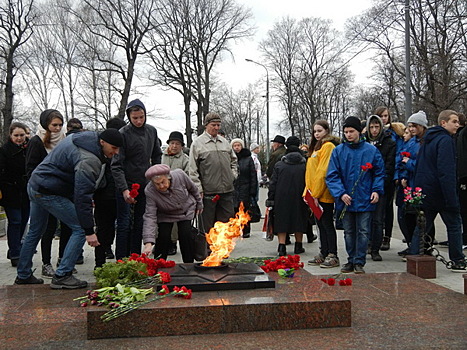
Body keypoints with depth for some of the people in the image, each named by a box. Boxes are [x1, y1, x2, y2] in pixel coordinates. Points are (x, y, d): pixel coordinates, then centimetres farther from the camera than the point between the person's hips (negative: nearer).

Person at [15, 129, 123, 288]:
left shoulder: (77, 138, 6)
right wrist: (89, 231, -27)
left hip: (34, 185, 10)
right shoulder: (89, 160, -24)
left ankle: (23, 275, 34)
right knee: (80, 229, -7)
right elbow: (82, 196, -28)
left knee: (35, 232, 22)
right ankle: (62, 276, -6)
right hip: (50, 193, -10)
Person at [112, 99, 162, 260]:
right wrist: (124, 189, -28)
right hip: (127, 185, -5)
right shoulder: (123, 134, -13)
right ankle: (121, 260, 4)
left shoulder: (152, 131, 5)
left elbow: (157, 156, 17)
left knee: (139, 224, 10)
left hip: (145, 185, 5)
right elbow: (116, 165, -18)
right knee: (125, 224, -4)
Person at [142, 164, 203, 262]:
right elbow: (150, 217, -35)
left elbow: (193, 188, -9)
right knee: (163, 237, -15)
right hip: (165, 215, 0)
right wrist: (148, 244, -43)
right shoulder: (150, 191, -32)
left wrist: (199, 204, 6)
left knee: (186, 236, -13)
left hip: (186, 210, 0)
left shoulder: (179, 174, -31)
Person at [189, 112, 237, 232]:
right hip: (208, 191, -4)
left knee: (228, 222, 10)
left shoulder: (225, 142, 12)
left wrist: (233, 174, 11)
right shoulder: (197, 143, -3)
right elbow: (193, 170, -5)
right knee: (208, 225, 5)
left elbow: (233, 160, 26)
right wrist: (198, 189, -10)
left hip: (227, 190, 5)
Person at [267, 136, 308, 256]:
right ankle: (298, 246, 21)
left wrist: (270, 200, 5)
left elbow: (273, 184, 1)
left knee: (282, 222, 4)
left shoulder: (279, 165, 1)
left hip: (281, 199, 0)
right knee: (298, 221, 12)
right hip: (299, 200, 0)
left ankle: (282, 246, -4)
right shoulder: (305, 165, 0)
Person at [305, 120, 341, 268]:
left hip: (324, 194, -9)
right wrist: (308, 192, 13)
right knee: (321, 224, 13)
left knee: (327, 224, -4)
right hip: (316, 194, 9)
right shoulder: (317, 147, 18)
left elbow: (323, 171, -17)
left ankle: (333, 256, 3)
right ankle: (323, 254, 20)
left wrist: (316, 193, -18)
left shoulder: (328, 146, -10)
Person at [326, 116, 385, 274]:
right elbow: (332, 175, -3)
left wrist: (377, 190, -7)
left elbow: (380, 173, 6)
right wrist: (341, 193, -15)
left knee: (363, 232, 2)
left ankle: (359, 262, 12)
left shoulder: (371, 150, -1)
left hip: (365, 200, -1)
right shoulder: (338, 151, -1)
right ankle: (351, 261, 24)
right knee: (349, 232, 12)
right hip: (346, 200, 1)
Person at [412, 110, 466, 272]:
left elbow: (418, 167, 20)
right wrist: (452, 199, -22)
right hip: (440, 191, -8)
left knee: (422, 227, 11)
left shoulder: (427, 140, 15)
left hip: (423, 191, 8)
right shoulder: (445, 140, -13)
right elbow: (446, 172, -21)